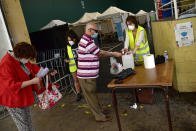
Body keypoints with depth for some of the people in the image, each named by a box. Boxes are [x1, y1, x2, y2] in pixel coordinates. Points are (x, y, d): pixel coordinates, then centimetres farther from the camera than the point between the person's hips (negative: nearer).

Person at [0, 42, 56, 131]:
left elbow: (32, 67, 10)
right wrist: (32, 81, -33)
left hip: (23, 96, 8)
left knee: (27, 120, 24)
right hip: (13, 99, -8)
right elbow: (12, 86, -33)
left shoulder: (20, 59, -3)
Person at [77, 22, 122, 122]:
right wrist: (114, 54, -1)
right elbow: (100, 54, -14)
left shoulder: (87, 40, 13)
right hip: (86, 76, -10)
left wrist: (112, 53, 9)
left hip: (89, 74, 10)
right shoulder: (87, 42, -21)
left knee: (93, 94, 21)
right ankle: (99, 116, 18)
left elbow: (98, 52, 15)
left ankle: (99, 110, 37)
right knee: (91, 95, 4)